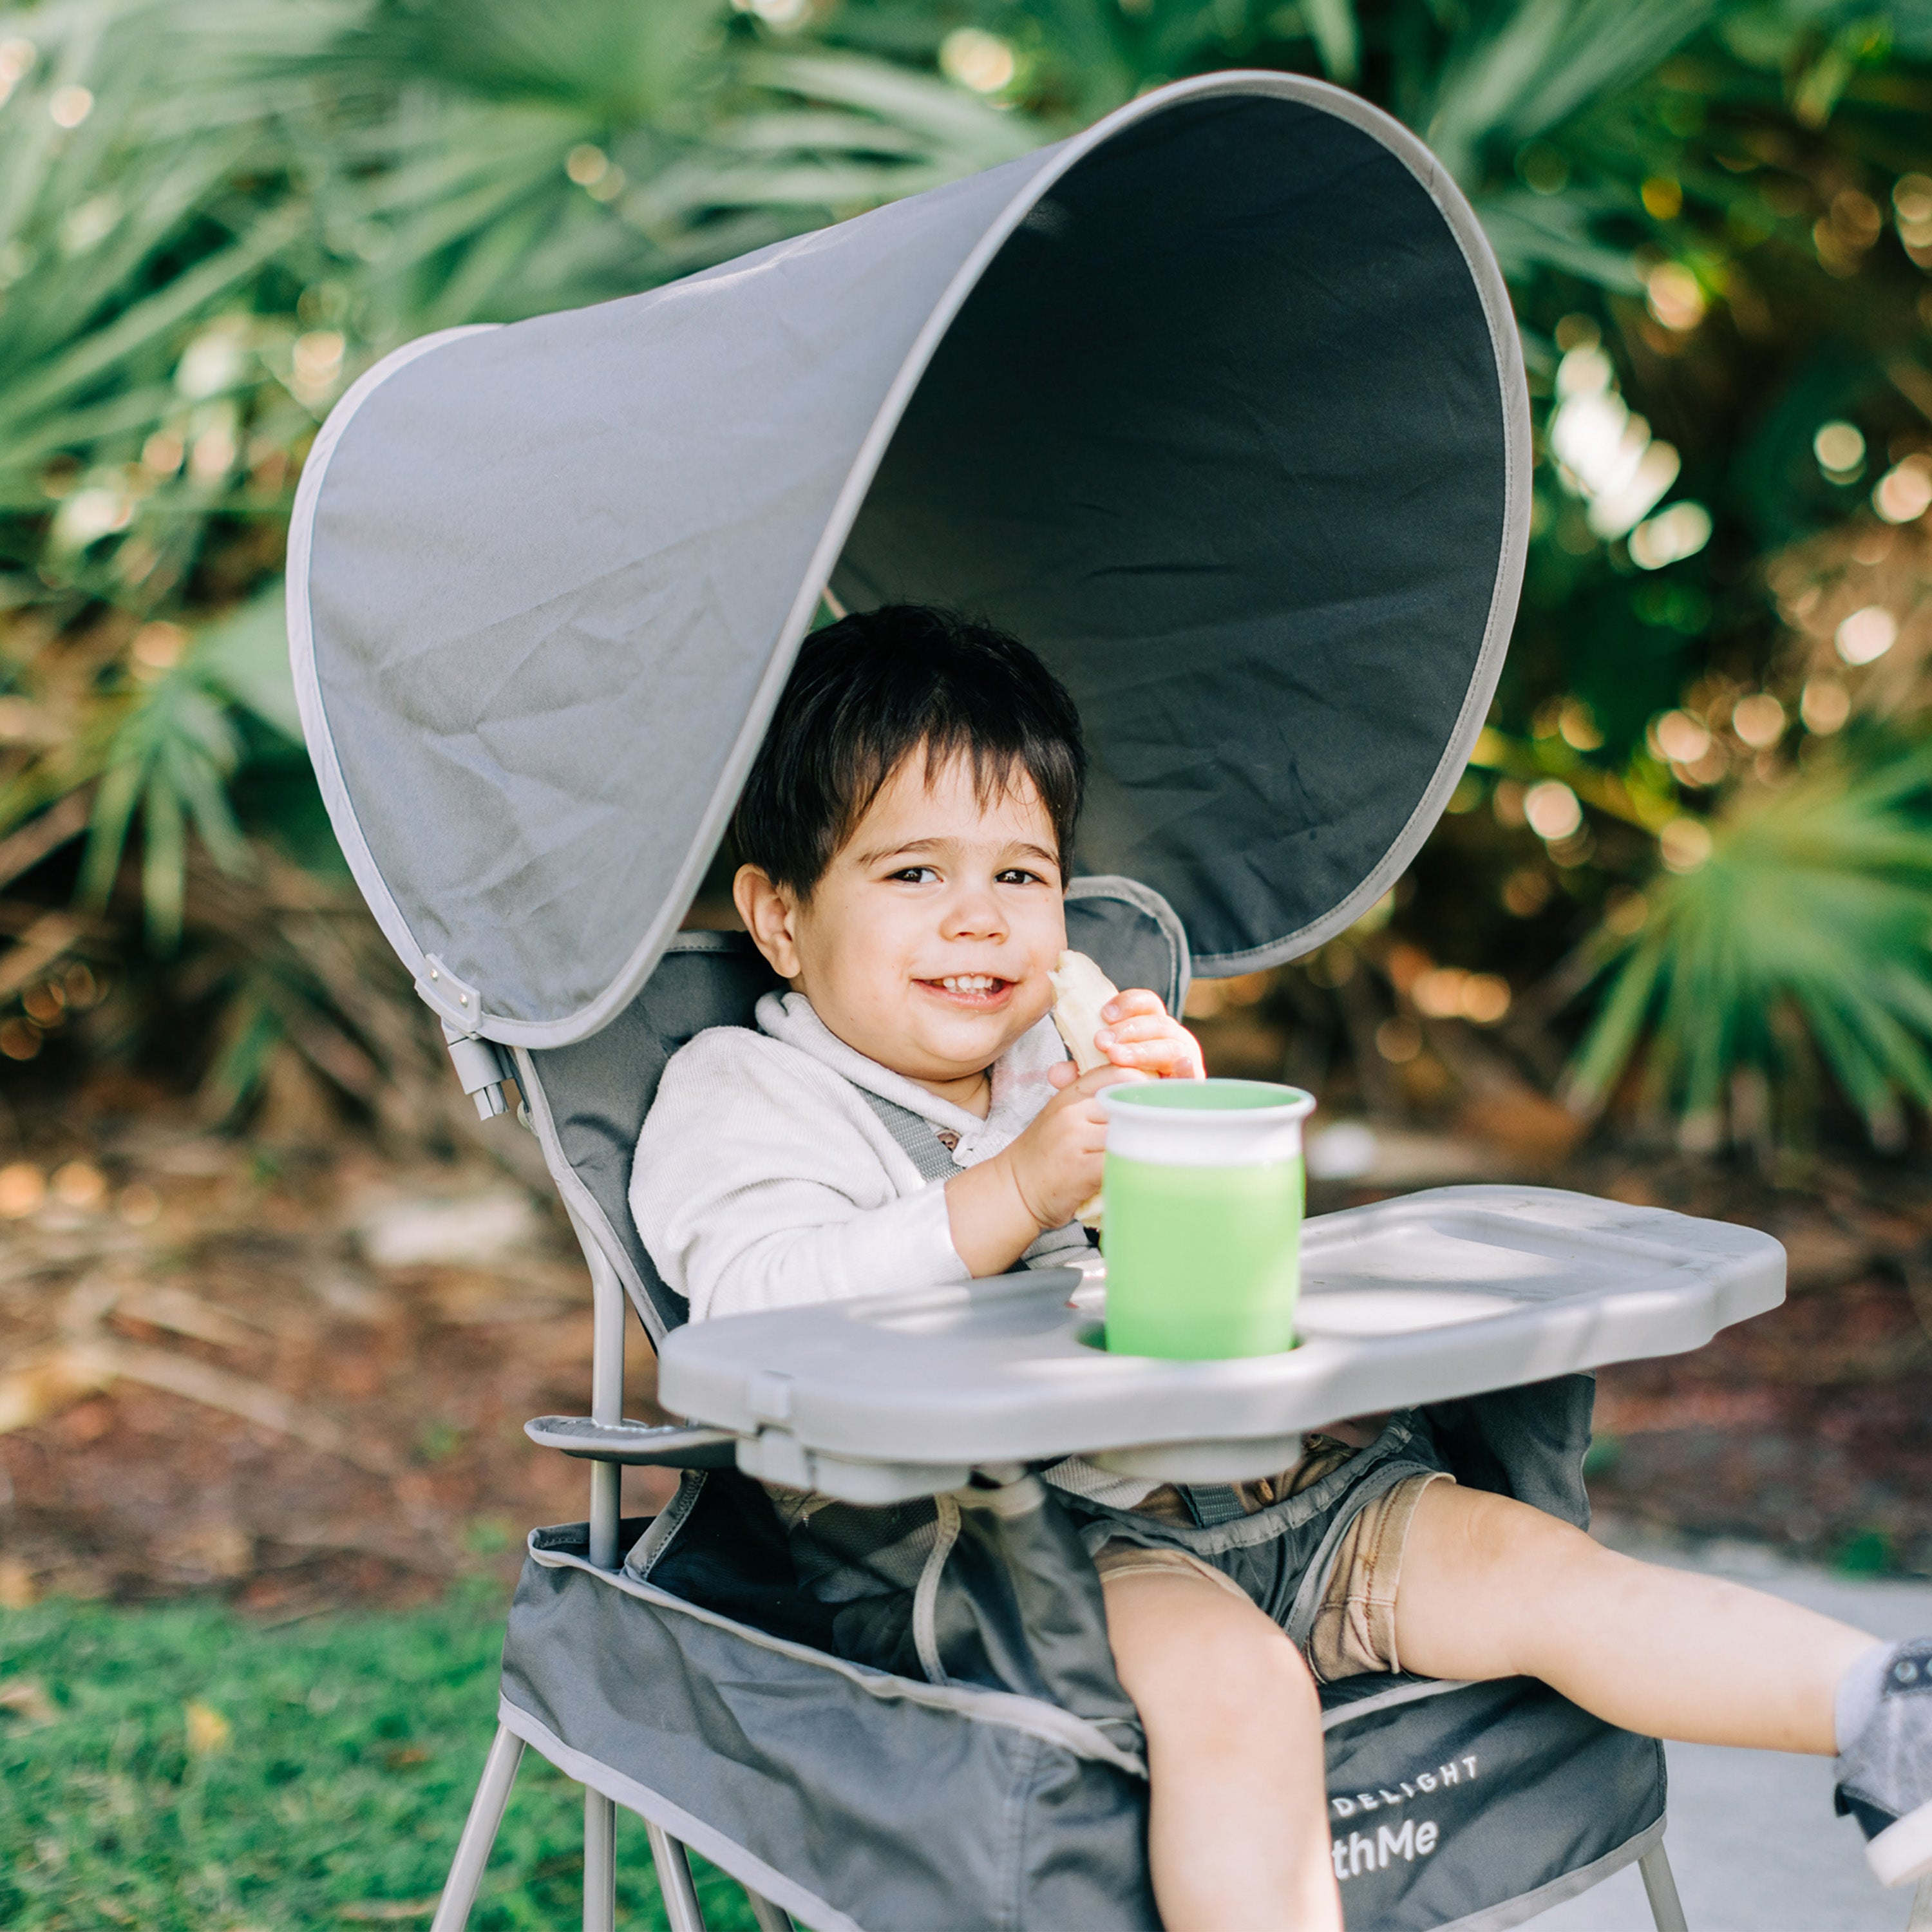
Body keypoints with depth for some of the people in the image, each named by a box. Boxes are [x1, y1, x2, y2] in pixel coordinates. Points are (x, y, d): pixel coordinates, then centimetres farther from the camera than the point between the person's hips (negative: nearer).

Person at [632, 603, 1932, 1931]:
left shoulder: (1063, 1056, 22)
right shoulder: (738, 1093, 4)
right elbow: (766, 1301, -16)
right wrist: (1016, 1192, -22)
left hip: (1255, 1474, 6)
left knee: (1535, 1566, -9)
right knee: (1229, 1679, -33)